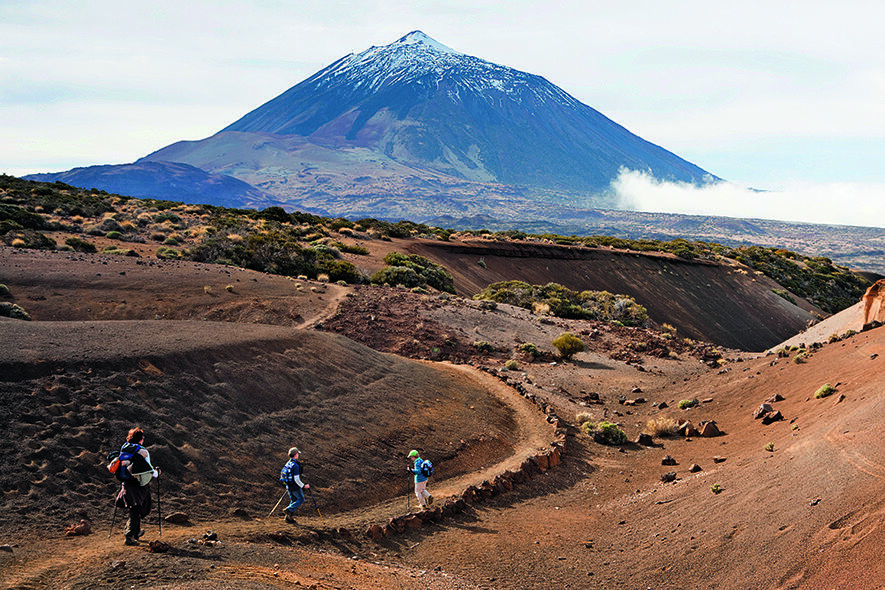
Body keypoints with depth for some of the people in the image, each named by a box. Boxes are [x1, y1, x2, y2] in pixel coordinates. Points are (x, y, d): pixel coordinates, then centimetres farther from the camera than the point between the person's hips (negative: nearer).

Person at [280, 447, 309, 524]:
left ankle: (289, 517, 13)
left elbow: (282, 474, 15)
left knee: (293, 501, 16)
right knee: (301, 499, 6)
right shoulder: (295, 465, -21)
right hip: (295, 487, -8)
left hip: (288, 486, 8)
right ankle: (289, 509, -8)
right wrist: (303, 486, -14)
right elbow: (296, 479, -23)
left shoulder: (287, 464, 6)